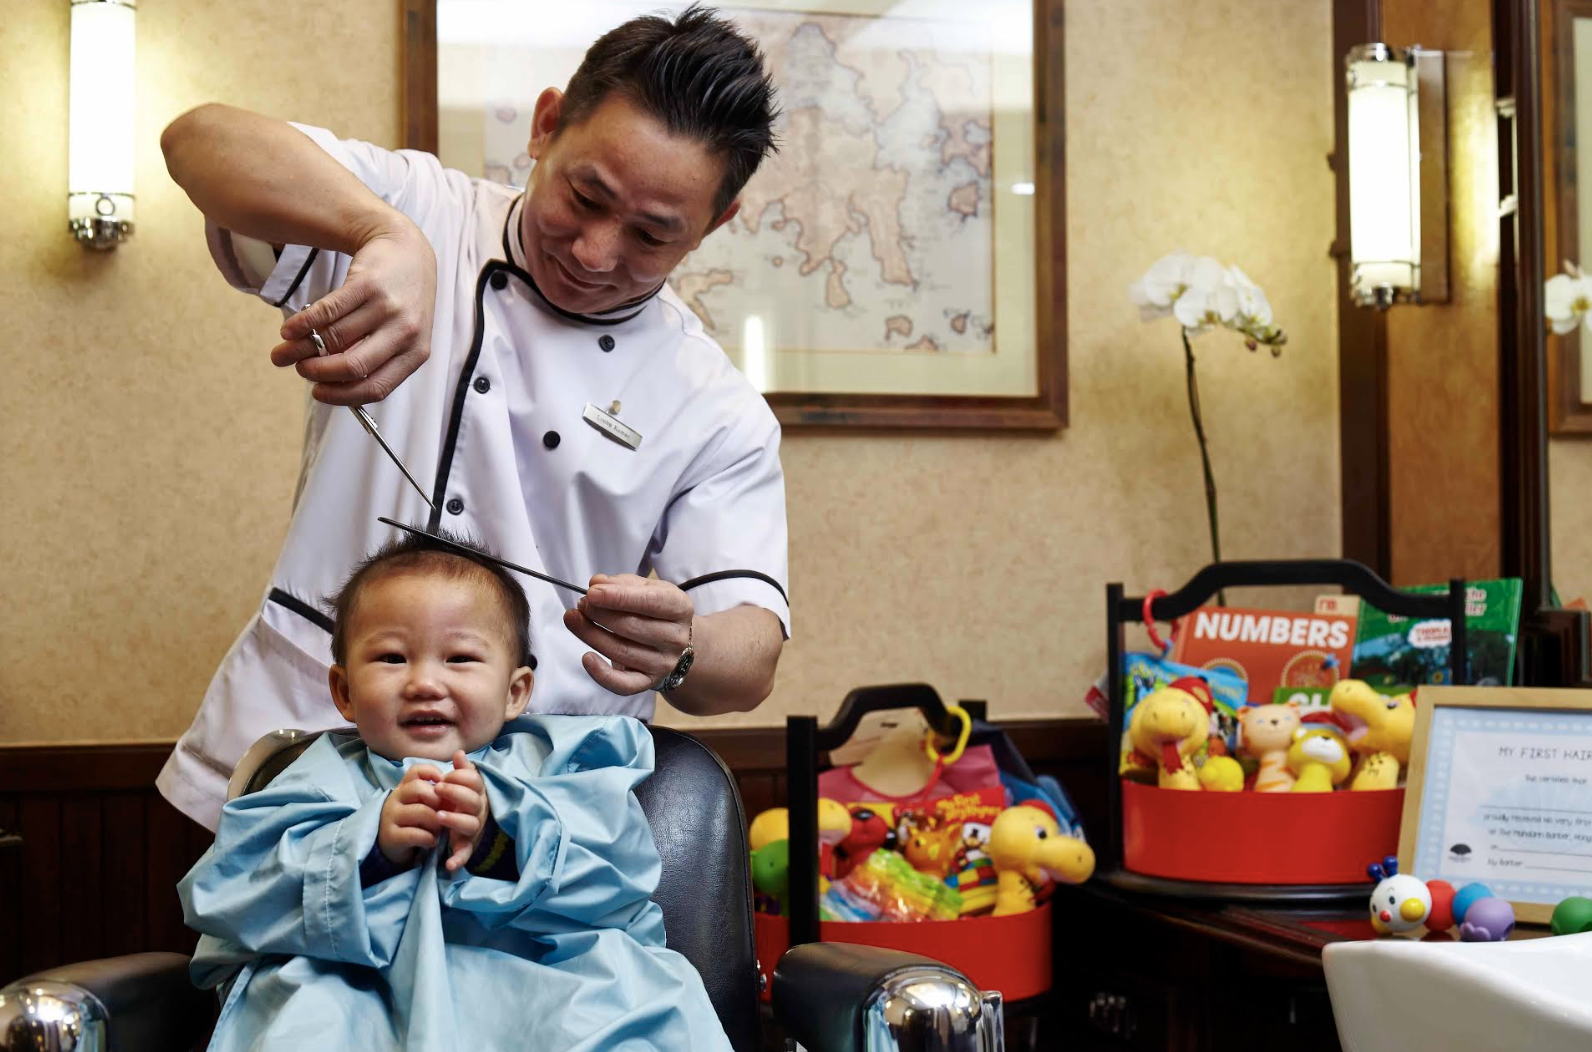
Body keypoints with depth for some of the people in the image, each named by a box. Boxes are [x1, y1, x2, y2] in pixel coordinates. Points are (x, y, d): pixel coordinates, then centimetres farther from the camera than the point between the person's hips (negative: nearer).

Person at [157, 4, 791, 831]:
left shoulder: (718, 412, 3)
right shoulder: (423, 212, 4)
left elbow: (749, 659, -3)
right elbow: (201, 140, -12)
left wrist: (677, 655, -29)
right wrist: (387, 234, -32)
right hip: (281, 761, -1)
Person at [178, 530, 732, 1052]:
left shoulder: (550, 761, 13)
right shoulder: (329, 778, 14)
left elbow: (621, 867, -4)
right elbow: (225, 893, 0)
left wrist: (499, 838, -21)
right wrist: (372, 846, -15)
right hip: (366, 994, 0)